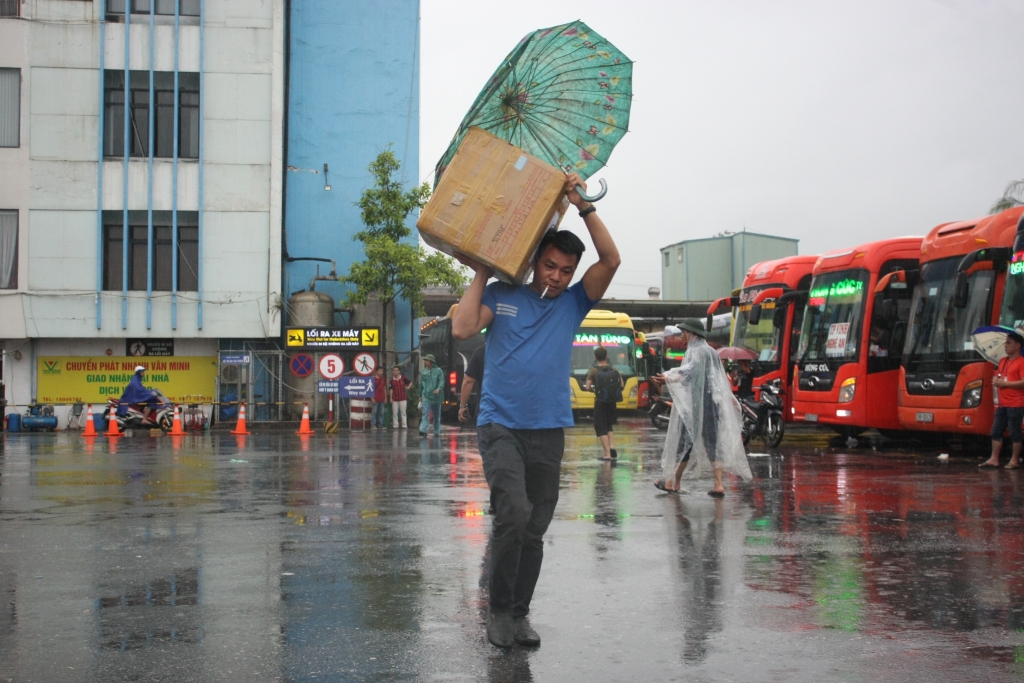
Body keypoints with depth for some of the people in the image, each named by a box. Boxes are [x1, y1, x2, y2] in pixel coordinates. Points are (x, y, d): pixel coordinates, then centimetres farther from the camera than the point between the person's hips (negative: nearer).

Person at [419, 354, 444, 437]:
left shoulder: (438, 371, -1)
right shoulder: (423, 372, 8)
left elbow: (442, 381, -8)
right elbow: (421, 384, 15)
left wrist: (439, 389, -27)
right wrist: (420, 395, 18)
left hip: (436, 396, -1)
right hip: (426, 396, 1)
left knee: (436, 415, 10)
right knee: (425, 414, -14)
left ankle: (437, 432, 20)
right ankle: (423, 430, -23)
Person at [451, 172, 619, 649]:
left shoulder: (572, 304, 9)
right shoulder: (502, 296, 4)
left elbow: (611, 260, -3)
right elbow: (462, 329, -10)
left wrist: (583, 205, -7)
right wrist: (480, 276, -3)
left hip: (549, 431, 3)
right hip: (501, 426, -3)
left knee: (535, 530, 8)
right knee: (514, 513, -21)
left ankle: (519, 614, 22)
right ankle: (499, 609, -4)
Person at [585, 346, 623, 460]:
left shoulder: (593, 371, -9)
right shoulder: (613, 369, 1)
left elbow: (588, 387, -12)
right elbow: (621, 385, 1)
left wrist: (594, 390, 8)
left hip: (600, 402, -4)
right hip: (612, 403, 4)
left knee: (601, 428, 2)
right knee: (609, 426, 21)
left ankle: (607, 454, -6)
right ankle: (612, 447, 3)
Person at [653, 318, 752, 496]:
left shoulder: (696, 350, -8)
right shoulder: (711, 352, 18)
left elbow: (690, 370, -26)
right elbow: (722, 378, 24)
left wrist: (669, 378, -38)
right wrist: (728, 397, 32)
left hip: (695, 403, -8)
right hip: (713, 403, 8)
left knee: (685, 441, 0)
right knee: (713, 442, 4)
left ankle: (673, 482, 8)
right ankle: (719, 485, -3)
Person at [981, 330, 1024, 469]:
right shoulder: (1003, 361, 17)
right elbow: (998, 377, 28)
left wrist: (1004, 383, -16)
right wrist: (996, 381, 4)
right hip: (1002, 404, 8)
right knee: (996, 431, 6)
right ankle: (994, 459, 9)